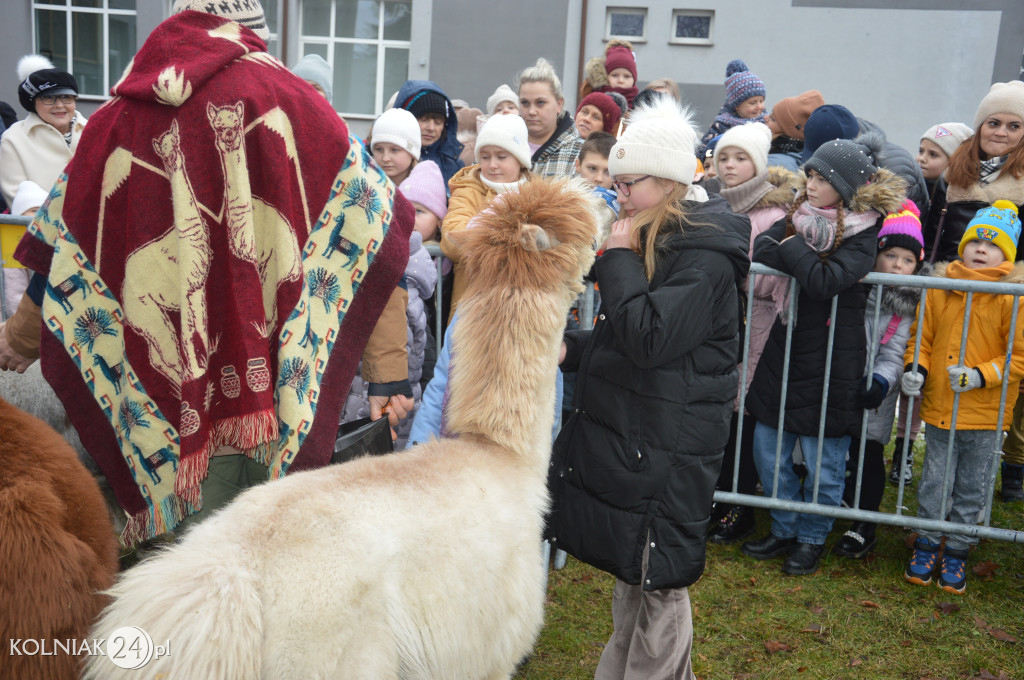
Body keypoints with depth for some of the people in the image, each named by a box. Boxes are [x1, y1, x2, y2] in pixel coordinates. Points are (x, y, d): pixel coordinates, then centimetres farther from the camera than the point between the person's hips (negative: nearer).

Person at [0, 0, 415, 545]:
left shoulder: (119, 119, 7)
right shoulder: (288, 100, 1)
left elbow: (62, 254, 15)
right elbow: (370, 241, -6)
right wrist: (388, 373, -4)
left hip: (174, 395, 2)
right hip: (282, 392, -1)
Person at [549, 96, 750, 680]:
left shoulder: (704, 257, -17)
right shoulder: (654, 242, 14)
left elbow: (650, 339, -26)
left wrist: (619, 259, -17)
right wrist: (571, 348, 5)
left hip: (668, 449, -10)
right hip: (627, 432, 10)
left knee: (659, 582, 3)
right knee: (630, 573, 19)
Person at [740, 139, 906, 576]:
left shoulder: (862, 234, -11)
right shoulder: (799, 217, 6)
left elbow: (825, 281, -26)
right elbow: (760, 250, -8)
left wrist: (792, 247, -14)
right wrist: (797, 257, -22)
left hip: (831, 361, -5)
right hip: (785, 349, 6)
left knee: (823, 463, 6)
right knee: (768, 450, 12)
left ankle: (812, 539, 28)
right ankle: (785, 529, 32)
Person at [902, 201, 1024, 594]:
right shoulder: (939, 287, 1)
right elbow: (922, 338, 10)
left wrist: (980, 376, -20)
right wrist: (916, 369, -7)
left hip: (986, 415, -2)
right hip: (939, 408, 2)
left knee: (972, 490, 12)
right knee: (934, 483, 12)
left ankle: (956, 553, 28)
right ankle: (926, 547, 29)